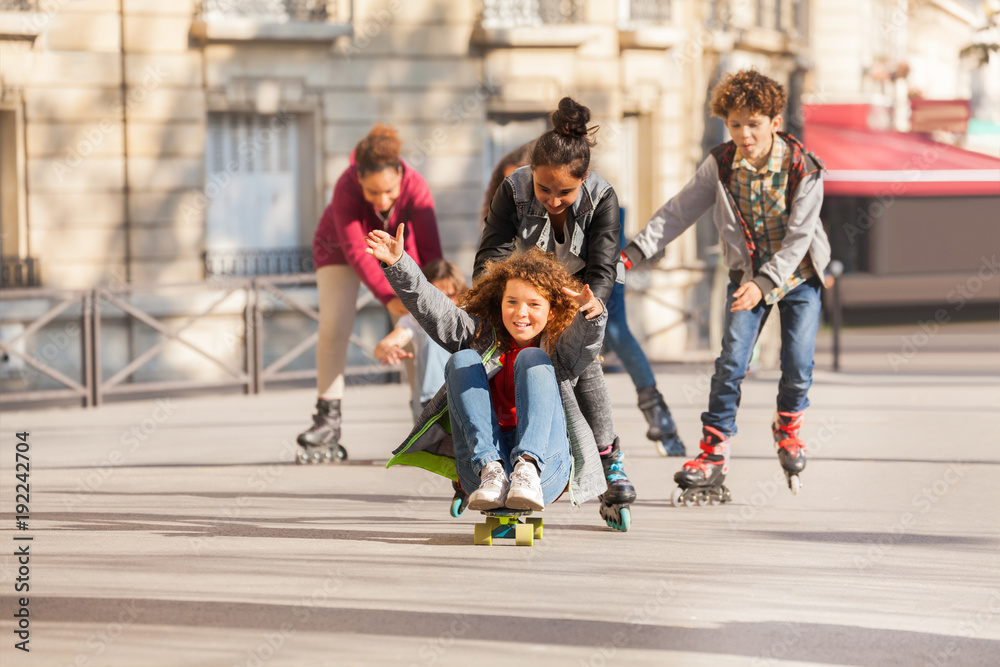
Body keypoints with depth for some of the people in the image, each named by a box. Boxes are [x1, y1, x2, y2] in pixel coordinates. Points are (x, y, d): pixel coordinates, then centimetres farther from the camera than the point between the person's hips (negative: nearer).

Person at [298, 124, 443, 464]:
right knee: (334, 325, -16)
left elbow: (429, 249, -31)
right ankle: (328, 425, -14)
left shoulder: (416, 187, -34)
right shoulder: (346, 188, -38)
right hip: (340, 248, -1)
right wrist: (387, 297, -50)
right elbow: (355, 252, -41)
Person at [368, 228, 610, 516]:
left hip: (544, 466, -2)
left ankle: (527, 470, -37)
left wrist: (592, 315, -36)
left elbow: (586, 344, -12)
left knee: (531, 358, -14)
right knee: (463, 360, -9)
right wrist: (397, 263, -13)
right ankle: (491, 471, -29)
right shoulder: (481, 335, 17)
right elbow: (432, 308, 4)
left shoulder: (558, 349, 11)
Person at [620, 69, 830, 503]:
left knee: (798, 365, -7)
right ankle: (713, 457, -9)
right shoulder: (720, 166, -13)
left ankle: (788, 426, 26)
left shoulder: (803, 169, -20)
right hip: (747, 274, 1)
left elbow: (798, 237, -22)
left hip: (797, 273, -1)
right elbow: (678, 212, -9)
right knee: (731, 361, -13)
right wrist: (634, 252, -18)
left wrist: (764, 283, -32)